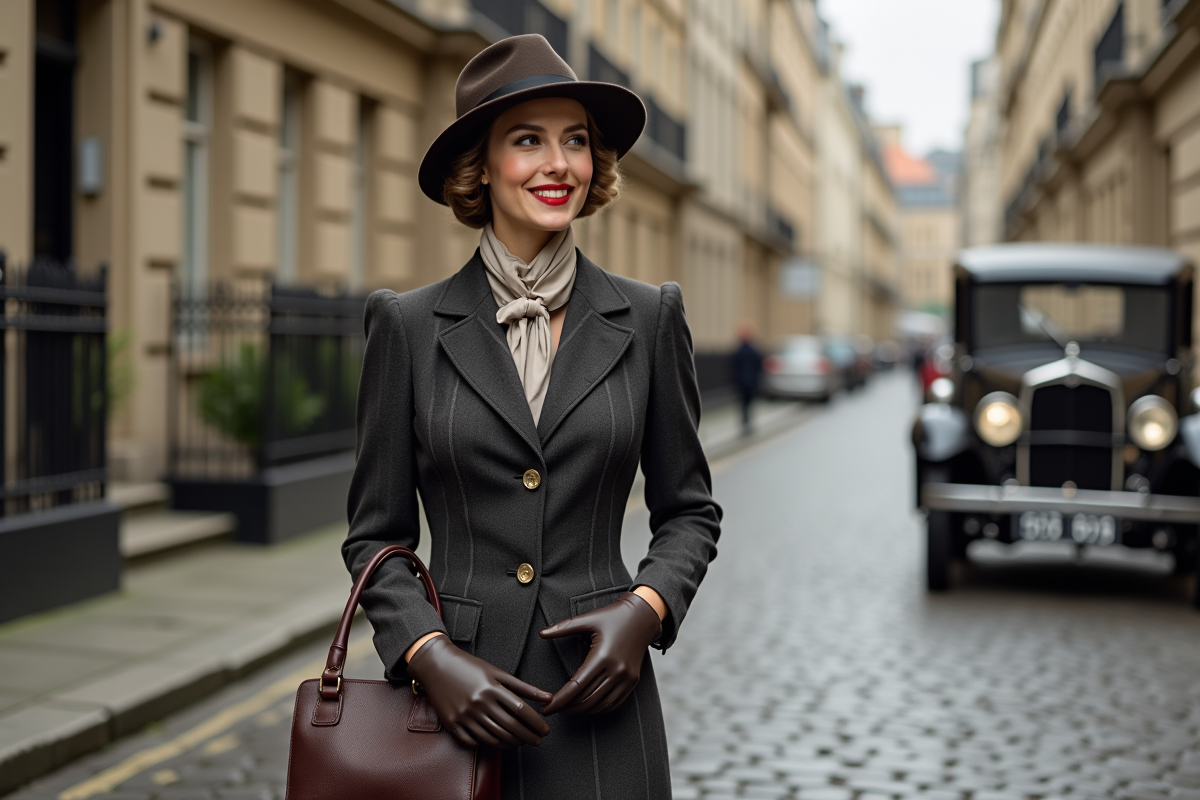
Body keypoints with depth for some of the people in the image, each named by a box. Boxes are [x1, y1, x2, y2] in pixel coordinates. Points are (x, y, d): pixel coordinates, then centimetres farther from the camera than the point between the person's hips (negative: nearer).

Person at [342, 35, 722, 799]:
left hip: (598, 696, 1)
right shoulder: (409, 325, 0)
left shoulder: (649, 319, 2)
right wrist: (430, 656, -13)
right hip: (452, 699, 0)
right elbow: (376, 533, 2)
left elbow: (689, 510, 9)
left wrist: (645, 609, -9)